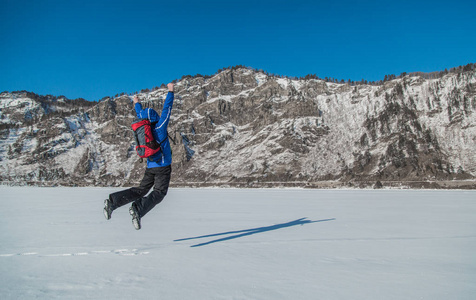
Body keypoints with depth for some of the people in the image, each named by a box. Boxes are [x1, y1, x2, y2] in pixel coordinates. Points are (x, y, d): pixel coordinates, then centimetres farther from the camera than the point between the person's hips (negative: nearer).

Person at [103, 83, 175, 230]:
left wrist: (137, 104, 45)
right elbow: (167, 109, -2)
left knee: (140, 190, 13)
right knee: (158, 193, -10)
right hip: (163, 167, -6)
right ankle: (138, 209, -32)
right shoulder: (160, 127, -8)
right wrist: (170, 92, 6)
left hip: (150, 168, 6)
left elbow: (141, 116, 26)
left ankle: (113, 201, 0)